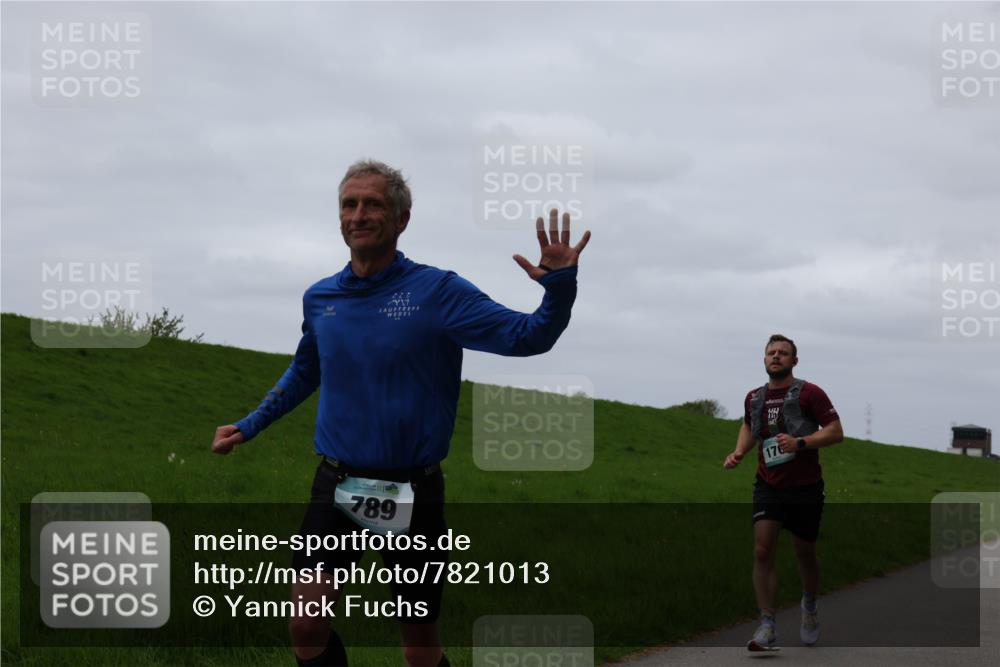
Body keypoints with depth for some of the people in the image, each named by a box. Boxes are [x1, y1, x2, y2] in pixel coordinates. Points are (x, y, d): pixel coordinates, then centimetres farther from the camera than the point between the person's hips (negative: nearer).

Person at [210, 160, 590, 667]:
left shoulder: (438, 292, -9)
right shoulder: (319, 299, 4)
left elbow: (527, 336, -15)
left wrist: (559, 288, -33)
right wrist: (250, 426, 23)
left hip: (413, 492, -3)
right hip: (336, 488, 3)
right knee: (306, 626, -10)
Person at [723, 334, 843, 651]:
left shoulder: (809, 393, -9)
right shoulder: (754, 398, 7)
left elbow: (836, 431, -13)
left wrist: (799, 443, -25)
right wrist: (739, 451, 8)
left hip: (805, 488, -3)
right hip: (768, 486, 3)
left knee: (805, 554, 11)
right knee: (762, 551, -13)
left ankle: (809, 605, 41)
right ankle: (767, 626, -12)